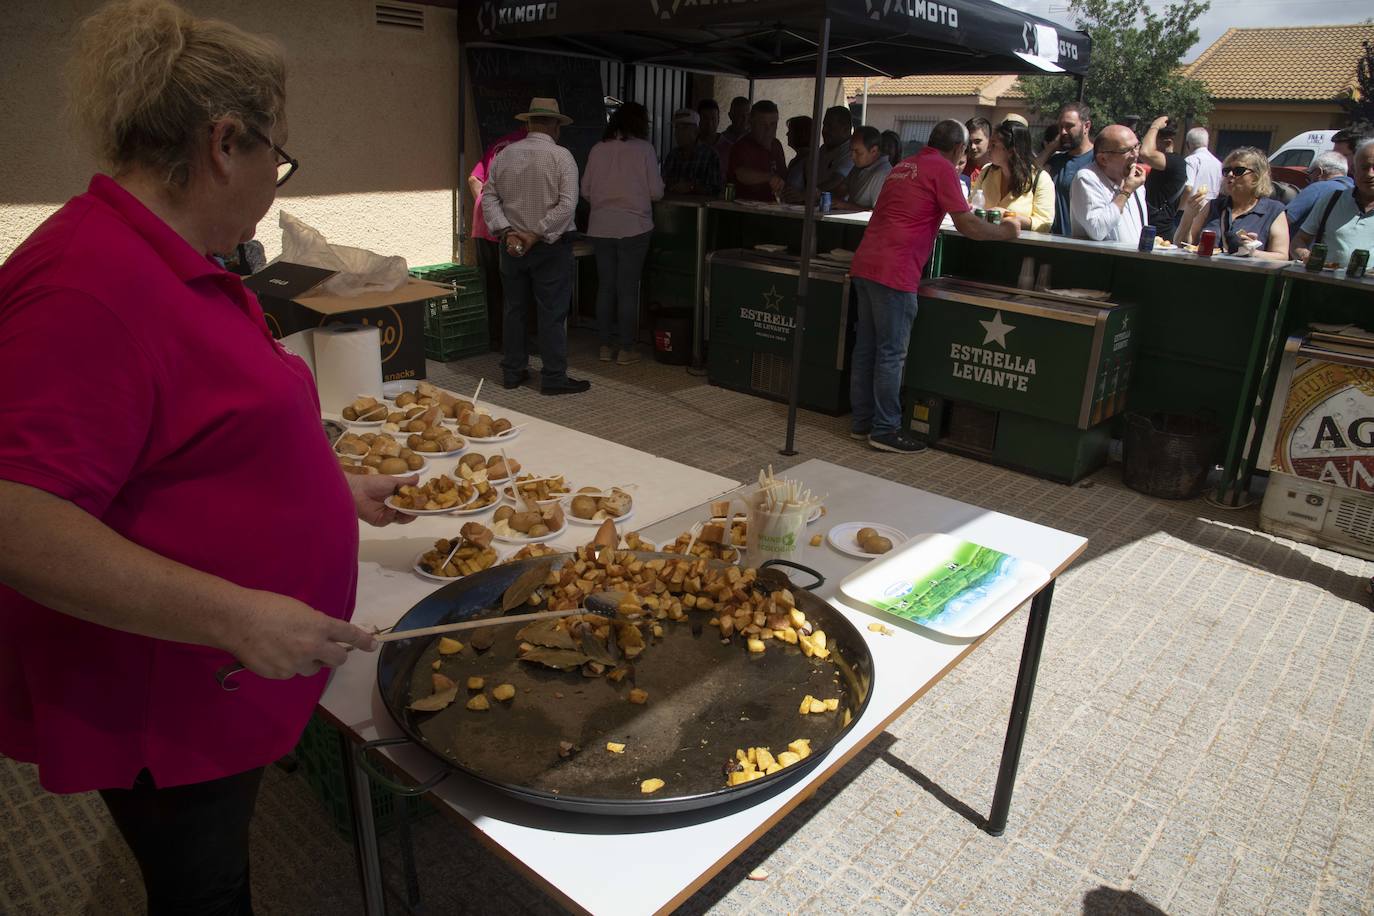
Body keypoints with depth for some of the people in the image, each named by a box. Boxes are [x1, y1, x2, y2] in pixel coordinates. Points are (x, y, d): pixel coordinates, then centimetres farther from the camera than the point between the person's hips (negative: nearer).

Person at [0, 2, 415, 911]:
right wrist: (234, 615, -32)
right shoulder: (93, 286, -26)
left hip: (223, 676, 9)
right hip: (161, 706, -9)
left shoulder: (183, 267, 7)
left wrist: (337, 489, 16)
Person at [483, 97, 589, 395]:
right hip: (551, 247, -4)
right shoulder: (561, 156, -9)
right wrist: (537, 235, -15)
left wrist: (507, 232, -7)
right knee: (552, 313, 0)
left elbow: (489, 198, 0)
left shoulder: (504, 155, 4)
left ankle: (513, 372, 20)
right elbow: (567, 204, -17)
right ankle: (553, 378, 3)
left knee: (514, 309, 13)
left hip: (512, 245, 5)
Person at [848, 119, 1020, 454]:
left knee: (865, 348, 12)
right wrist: (1005, 231, 7)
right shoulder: (942, 170, -4)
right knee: (892, 353, -3)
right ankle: (885, 430, 2)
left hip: (865, 264, 8)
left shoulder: (904, 165, 21)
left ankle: (860, 422, 19)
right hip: (894, 271, -8)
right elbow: (968, 226, -9)